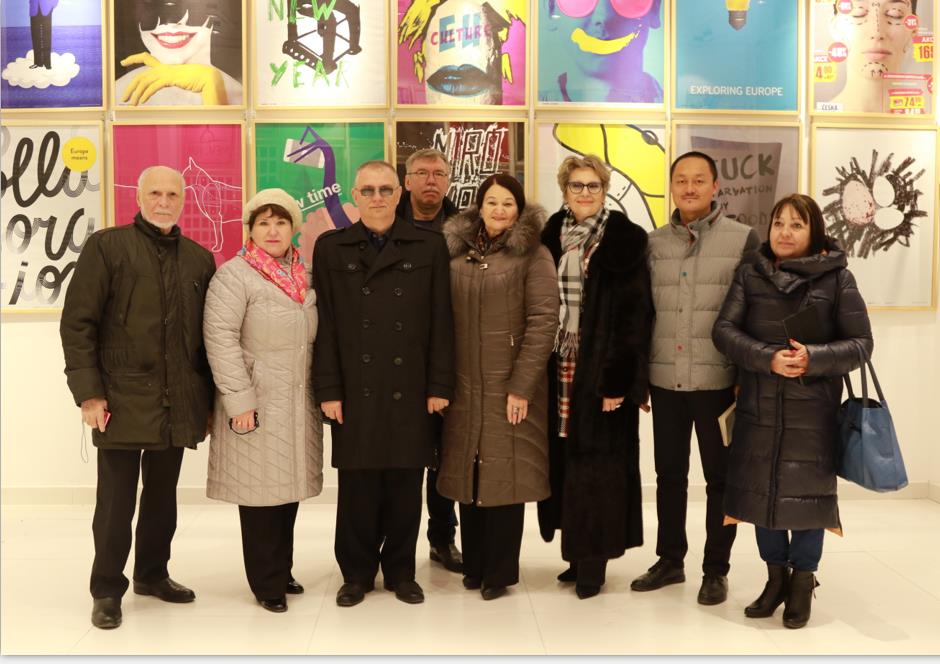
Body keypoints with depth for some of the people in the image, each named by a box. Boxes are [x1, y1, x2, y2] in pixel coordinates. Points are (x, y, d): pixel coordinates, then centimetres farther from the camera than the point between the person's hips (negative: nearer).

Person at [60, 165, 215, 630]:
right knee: (116, 500, 4)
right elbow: (77, 323, -6)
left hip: (178, 404, 4)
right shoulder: (106, 246, -2)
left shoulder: (199, 259, 10)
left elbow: (210, 332, 13)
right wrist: (88, 392, -12)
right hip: (123, 399, -4)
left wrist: (209, 396, 10)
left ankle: (153, 574, 32)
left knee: (163, 495, 15)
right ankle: (107, 590, 20)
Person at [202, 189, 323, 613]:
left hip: (298, 403, 6)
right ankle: (266, 583, 15)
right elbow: (220, 338, -14)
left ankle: (282, 571, 28)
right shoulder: (233, 275, -8)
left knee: (289, 489, 12)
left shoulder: (307, 275, 12)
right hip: (258, 404, -6)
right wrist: (239, 400, -18)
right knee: (261, 491, 1)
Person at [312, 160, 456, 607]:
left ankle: (400, 571, 24)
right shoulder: (331, 248, 6)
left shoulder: (429, 246, 5)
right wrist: (328, 390, -3)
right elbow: (324, 325, 2)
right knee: (357, 486, 6)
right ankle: (357, 573, 23)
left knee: (405, 486, 8)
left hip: (411, 391, 0)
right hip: (355, 391, 0)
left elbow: (441, 322, 2)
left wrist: (440, 386, -3)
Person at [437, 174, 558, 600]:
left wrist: (521, 386, -14)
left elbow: (544, 321, -10)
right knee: (467, 473, 10)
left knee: (504, 475, 2)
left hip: (509, 386, -4)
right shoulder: (456, 251, 9)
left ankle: (500, 572, 16)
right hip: (463, 385, 4)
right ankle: (474, 565, 24)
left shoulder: (532, 254, -4)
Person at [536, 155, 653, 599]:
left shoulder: (624, 240, -4)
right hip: (559, 365, 4)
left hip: (601, 369, -4)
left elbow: (635, 313, -9)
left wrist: (619, 379, -16)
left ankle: (593, 559, 10)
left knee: (597, 461, -1)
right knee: (565, 458, 7)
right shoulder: (552, 237, 10)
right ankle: (578, 552, 20)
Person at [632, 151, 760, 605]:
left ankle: (716, 569, 20)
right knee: (669, 472, 12)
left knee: (720, 475, 7)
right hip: (664, 379, 3)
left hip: (718, 379, -3)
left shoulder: (743, 239, -2)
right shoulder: (653, 242, 7)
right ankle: (670, 560, 27)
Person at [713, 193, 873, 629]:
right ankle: (776, 576, 30)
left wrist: (812, 358, -19)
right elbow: (724, 330, -4)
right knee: (761, 491, 10)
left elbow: (860, 344, -2)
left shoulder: (836, 277, -3)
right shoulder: (750, 273, 3)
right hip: (758, 407, 2)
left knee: (806, 492, 5)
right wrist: (768, 359, -19)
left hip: (812, 409, -2)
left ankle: (802, 584, 26)